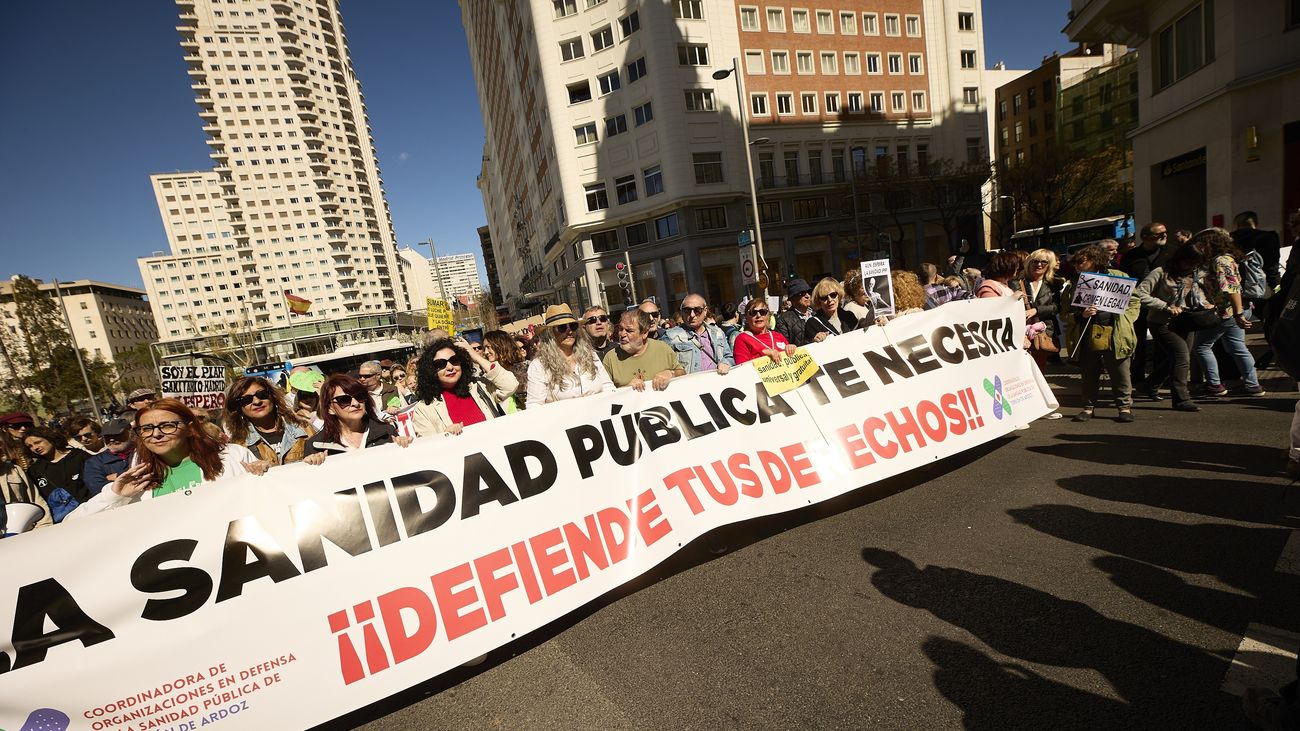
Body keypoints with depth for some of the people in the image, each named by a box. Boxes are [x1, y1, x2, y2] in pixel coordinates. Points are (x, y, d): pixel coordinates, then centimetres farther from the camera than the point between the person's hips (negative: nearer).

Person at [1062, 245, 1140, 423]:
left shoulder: (1118, 277, 5)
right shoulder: (1075, 284, 6)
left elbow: (1134, 302, 9)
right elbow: (1066, 313, 5)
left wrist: (1124, 321, -2)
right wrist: (1082, 315, -13)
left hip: (1115, 336, -1)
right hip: (1087, 337, 1)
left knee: (1120, 375, 5)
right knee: (1089, 375, 10)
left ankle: (1125, 406, 18)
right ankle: (1089, 407, 21)